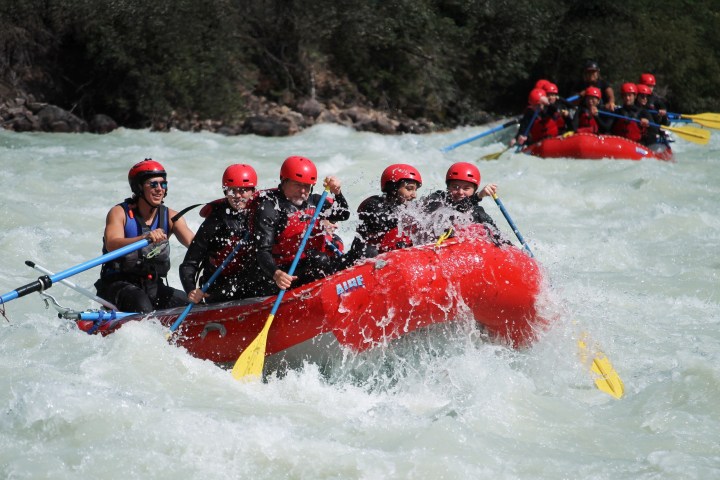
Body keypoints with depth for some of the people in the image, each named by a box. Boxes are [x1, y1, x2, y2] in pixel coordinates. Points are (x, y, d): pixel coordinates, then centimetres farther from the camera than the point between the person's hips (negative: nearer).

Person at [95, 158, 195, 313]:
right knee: (141, 305, -34)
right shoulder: (119, 213, -6)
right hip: (118, 283, -4)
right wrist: (144, 238, -43)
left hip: (153, 286, 4)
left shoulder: (170, 217, 5)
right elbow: (112, 245, -25)